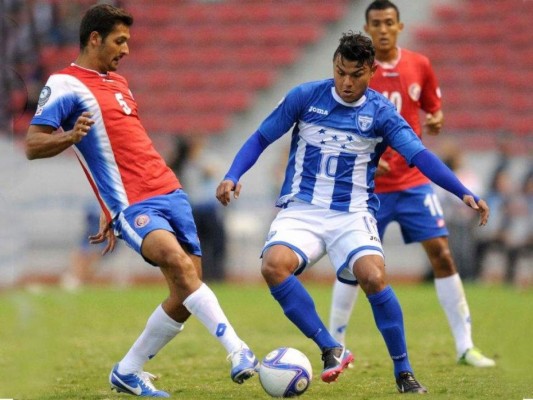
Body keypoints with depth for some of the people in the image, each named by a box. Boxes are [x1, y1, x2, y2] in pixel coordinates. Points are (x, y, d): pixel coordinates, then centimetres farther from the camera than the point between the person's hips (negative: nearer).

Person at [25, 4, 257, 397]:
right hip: (133, 204, -8)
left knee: (186, 296, 2)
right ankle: (238, 351, -37)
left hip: (169, 192, 8)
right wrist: (72, 136, -33)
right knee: (178, 262, -32)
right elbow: (33, 145, -13)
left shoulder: (117, 82, 21)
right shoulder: (65, 85, -4)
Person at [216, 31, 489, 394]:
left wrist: (464, 193, -21)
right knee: (274, 265, -30)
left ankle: (404, 372, -9)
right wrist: (232, 177, -9)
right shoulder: (305, 97, 0)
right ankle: (332, 349, -16)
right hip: (300, 210, 1)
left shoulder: (381, 113, -1)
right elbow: (262, 138, 7)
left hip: (353, 214, -1)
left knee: (373, 276, -28)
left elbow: (420, 155, -8)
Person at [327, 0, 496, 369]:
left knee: (442, 255, -5)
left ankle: (465, 346, -1)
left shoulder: (419, 66, 2)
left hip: (414, 180, 2)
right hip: (368, 186, -2)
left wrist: (436, 121, -10)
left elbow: (434, 111, 14)